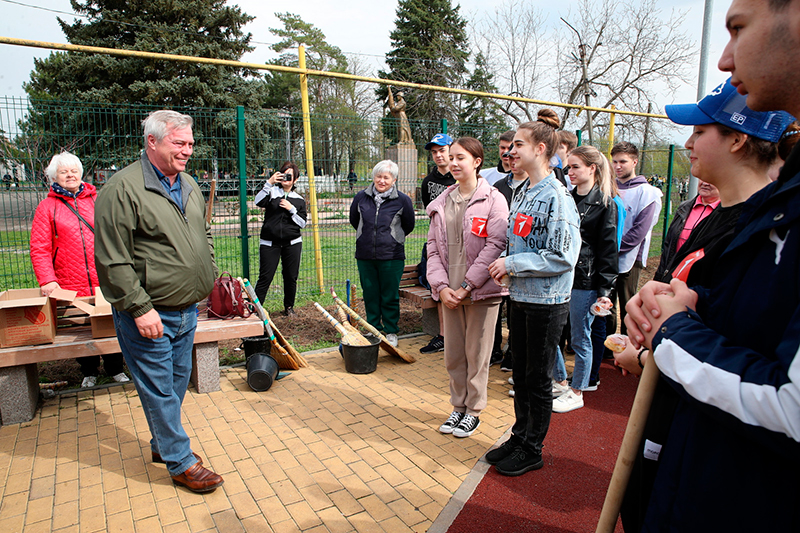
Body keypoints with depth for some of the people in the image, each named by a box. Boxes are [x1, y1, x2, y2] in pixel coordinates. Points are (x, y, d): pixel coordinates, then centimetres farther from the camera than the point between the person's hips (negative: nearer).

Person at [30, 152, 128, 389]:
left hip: (105, 282, 1)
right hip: (70, 286, -1)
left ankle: (115, 369, 26)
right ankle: (89, 373, 29)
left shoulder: (96, 200, 9)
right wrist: (47, 280, -11)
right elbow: (39, 249, 0)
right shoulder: (47, 207, 5)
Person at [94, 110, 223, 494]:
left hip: (186, 310, 8)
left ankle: (162, 444, 38)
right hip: (148, 314, -8)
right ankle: (181, 463, 17)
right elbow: (113, 260, -18)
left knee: (177, 384, 19)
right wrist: (140, 308, -20)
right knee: (159, 390, 4)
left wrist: (210, 277, 13)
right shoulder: (123, 188, -15)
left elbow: (204, 236, 22)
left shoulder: (189, 185, 10)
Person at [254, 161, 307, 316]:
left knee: (291, 277, 7)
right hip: (269, 243, -2)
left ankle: (289, 307, 23)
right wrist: (269, 183, -21)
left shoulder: (299, 200, 11)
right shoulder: (272, 192, 5)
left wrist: (292, 209, -9)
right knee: (265, 277, -5)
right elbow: (258, 202, -15)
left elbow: (302, 223, 4)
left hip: (292, 243, 2)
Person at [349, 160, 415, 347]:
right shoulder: (361, 198, 2)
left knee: (390, 296, 5)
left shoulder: (402, 200, -5)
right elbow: (353, 220, 20)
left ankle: (391, 332, 19)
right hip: (365, 255, 3)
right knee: (370, 295, 11)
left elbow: (409, 226, 9)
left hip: (392, 256, -3)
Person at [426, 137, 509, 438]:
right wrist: (441, 286, -6)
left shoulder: (493, 199, -5)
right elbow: (433, 247, 8)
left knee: (477, 354, 6)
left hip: (481, 291, -5)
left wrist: (466, 286, -15)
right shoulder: (441, 203, 11)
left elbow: (495, 246, -13)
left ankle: (474, 411, 23)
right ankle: (458, 406, 30)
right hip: (450, 292, 5)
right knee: (453, 354, 13)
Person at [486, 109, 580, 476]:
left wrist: (514, 264, -17)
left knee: (539, 379, 7)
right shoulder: (523, 193, 10)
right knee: (520, 375, 18)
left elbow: (563, 256, -21)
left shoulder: (557, 197, -17)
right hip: (521, 297, 8)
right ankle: (519, 436, 35)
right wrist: (506, 265, 1)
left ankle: (532, 450, 24)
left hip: (547, 302, -8)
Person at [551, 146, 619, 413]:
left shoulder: (605, 204, -6)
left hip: (584, 280, -6)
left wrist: (604, 290, -11)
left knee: (580, 338, 5)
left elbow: (608, 250, -8)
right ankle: (560, 381, 30)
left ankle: (576, 393, 21)